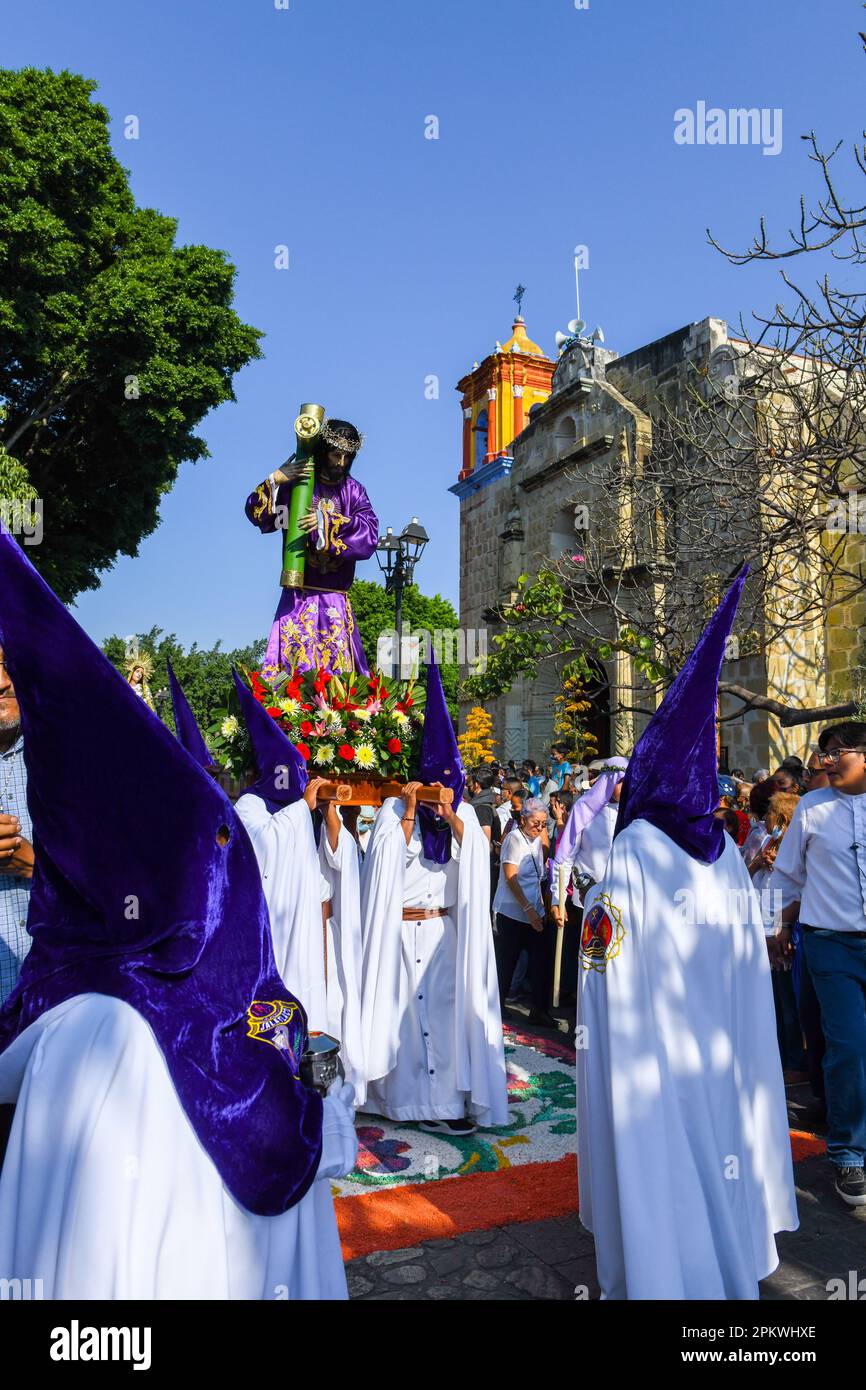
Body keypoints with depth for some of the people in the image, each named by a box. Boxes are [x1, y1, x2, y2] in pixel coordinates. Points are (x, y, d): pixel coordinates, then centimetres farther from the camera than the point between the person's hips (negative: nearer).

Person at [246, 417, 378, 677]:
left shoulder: (354, 491, 11)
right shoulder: (295, 483, 6)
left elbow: (370, 532, -4)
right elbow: (255, 512, 0)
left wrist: (326, 522, -15)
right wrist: (276, 479, -14)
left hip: (335, 597, 2)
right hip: (298, 594, -2)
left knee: (338, 658, -4)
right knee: (294, 655, -12)